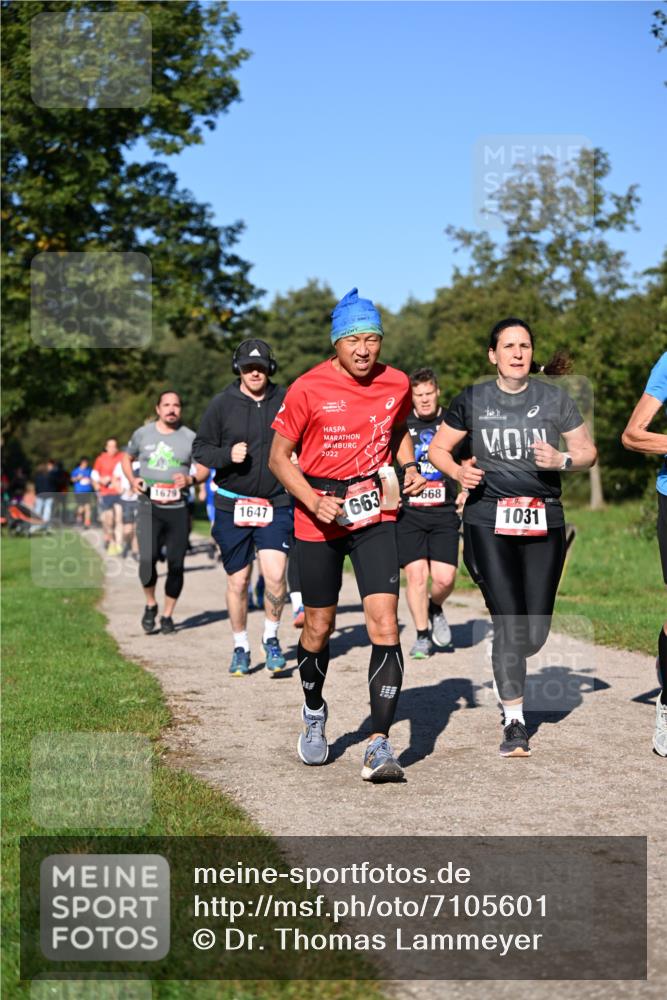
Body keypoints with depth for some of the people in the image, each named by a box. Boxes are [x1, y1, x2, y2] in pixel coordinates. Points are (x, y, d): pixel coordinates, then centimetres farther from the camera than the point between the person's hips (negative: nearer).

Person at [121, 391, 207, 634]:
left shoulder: (190, 437, 4)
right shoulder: (143, 433, 7)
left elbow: (204, 469, 7)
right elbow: (126, 458, 20)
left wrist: (191, 479, -14)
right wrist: (132, 480, 1)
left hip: (178, 508, 1)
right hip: (149, 506, -1)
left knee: (176, 564, 1)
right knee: (147, 558, -16)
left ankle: (167, 615, 17)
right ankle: (150, 604, 10)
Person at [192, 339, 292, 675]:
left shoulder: (285, 401, 3)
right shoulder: (222, 404, 0)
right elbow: (200, 449, 3)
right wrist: (227, 455, -15)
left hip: (276, 503, 0)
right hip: (232, 505, 0)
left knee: (275, 574, -13)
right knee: (238, 580, 7)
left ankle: (271, 638, 10)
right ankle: (240, 647, 24)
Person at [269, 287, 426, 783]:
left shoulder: (396, 384, -1)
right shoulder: (309, 388, -11)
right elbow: (279, 456, -4)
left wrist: (409, 466, 3)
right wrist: (313, 501, -18)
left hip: (376, 514, 1)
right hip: (319, 519, -1)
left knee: (385, 623, -14)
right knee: (319, 627, 10)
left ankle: (380, 744, -13)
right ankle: (315, 712, 40)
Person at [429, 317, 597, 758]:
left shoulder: (554, 398, 5)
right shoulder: (473, 400, 4)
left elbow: (588, 451, 10)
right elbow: (438, 448, 12)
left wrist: (562, 460, -11)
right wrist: (457, 471, -9)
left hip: (544, 522, 2)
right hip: (489, 521, -1)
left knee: (535, 633, 2)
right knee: (509, 624, -10)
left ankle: (507, 669, 38)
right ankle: (515, 722, 3)